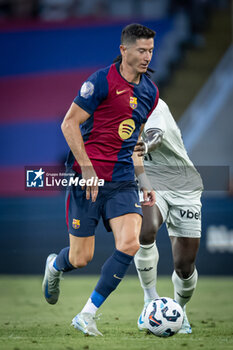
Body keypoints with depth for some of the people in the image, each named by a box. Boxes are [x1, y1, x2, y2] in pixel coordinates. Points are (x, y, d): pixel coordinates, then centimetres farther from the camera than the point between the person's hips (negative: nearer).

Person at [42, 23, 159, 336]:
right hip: (88, 179, -5)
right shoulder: (102, 81, -10)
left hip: (123, 182, 5)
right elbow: (69, 124, -10)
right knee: (81, 258, -1)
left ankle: (87, 316, -6)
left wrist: (143, 181, 19)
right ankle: (55, 266, 40)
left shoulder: (150, 92, 11)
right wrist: (88, 169, -16)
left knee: (130, 244, -18)